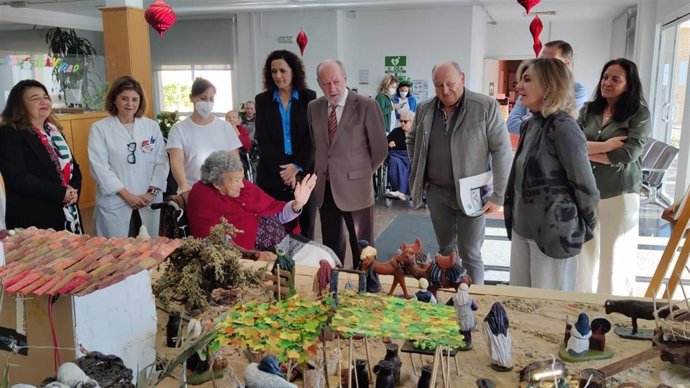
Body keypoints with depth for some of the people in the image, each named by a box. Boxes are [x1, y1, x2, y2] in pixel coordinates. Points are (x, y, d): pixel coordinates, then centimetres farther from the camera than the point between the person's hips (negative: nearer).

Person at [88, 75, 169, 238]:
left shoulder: (152, 126, 7)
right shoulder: (100, 128, 0)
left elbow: (161, 162, 4)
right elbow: (100, 167, -7)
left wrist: (152, 192, -9)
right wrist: (127, 195, -12)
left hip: (149, 203, 2)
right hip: (114, 205, -2)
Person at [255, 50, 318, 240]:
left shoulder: (309, 97, 3)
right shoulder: (262, 100, 6)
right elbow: (262, 139, 0)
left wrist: (297, 167, -12)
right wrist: (281, 170, -10)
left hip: (304, 173, 0)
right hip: (272, 174, 1)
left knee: (305, 228, 4)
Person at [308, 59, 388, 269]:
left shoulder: (366, 105, -8)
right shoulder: (314, 107, 6)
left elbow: (380, 149, -3)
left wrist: (362, 173, 2)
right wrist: (319, 172, 8)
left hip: (355, 188, -4)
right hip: (324, 188, 4)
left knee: (362, 250, 4)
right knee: (331, 245, 15)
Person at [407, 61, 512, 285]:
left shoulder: (486, 107, -12)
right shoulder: (424, 109, 2)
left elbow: (502, 151, -12)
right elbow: (412, 140, 19)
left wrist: (498, 196, -14)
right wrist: (418, 174, 10)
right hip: (437, 192, 5)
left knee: (470, 255, 1)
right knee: (445, 249, 17)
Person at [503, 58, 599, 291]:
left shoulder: (562, 127, -18)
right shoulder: (531, 124, 8)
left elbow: (585, 185, -15)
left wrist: (584, 226, -1)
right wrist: (513, 218, 12)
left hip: (554, 232, -8)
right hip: (522, 229, 8)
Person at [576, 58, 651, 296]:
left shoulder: (639, 114, -4)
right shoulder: (588, 110, 7)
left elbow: (629, 153, -16)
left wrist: (587, 150, -9)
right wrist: (606, 146, -17)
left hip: (619, 194, -3)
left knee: (615, 257, 7)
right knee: (584, 253, 11)